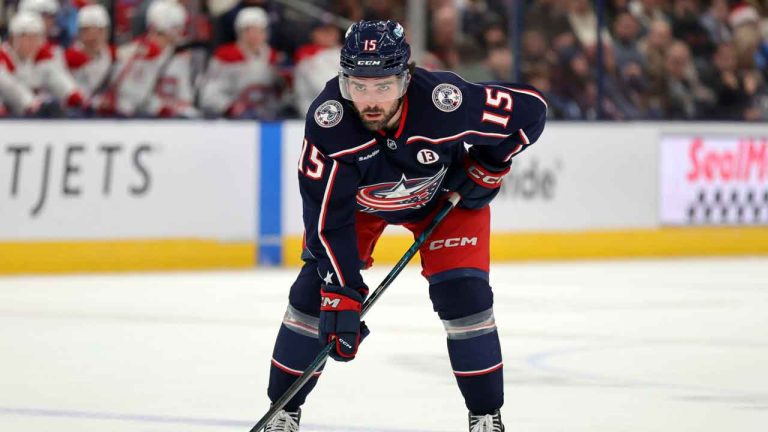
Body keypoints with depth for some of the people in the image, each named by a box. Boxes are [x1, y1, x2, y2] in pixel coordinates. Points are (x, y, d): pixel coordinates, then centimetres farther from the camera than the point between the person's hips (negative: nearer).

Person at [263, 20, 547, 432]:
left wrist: (488, 167, -16)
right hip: (356, 198, 0)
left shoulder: (444, 101, -39)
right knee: (315, 290, -9)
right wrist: (341, 296, -35)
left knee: (463, 293, -13)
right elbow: (327, 217, -32)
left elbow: (530, 108, -22)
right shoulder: (327, 120, -37)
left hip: (445, 193, 0)